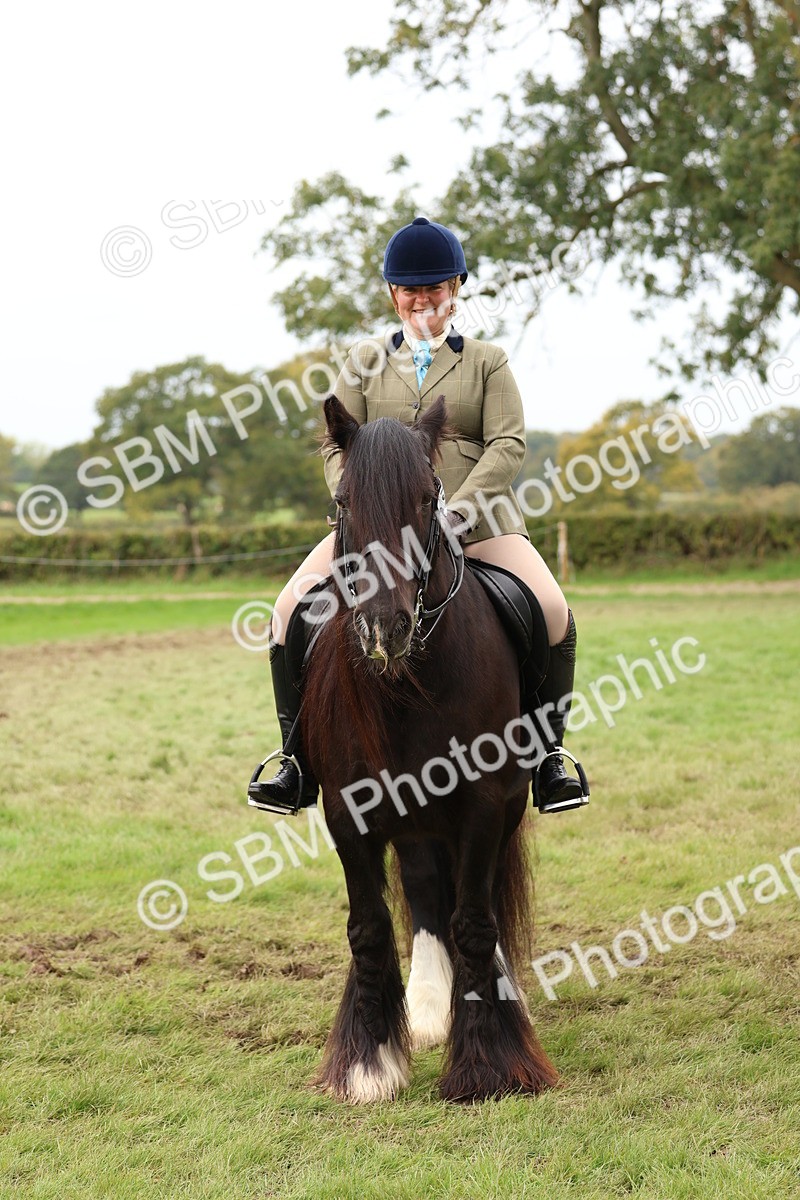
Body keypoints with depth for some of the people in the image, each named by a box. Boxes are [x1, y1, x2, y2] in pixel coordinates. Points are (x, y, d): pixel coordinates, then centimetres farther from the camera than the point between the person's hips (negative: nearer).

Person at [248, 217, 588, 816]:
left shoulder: (488, 362, 13)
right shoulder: (365, 363, 17)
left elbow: (507, 445, 0)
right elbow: (339, 448, 10)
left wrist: (456, 511, -15)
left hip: (476, 523, -1)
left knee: (555, 616, -23)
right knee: (292, 610, -19)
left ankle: (547, 755, -5)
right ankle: (298, 763, -9)